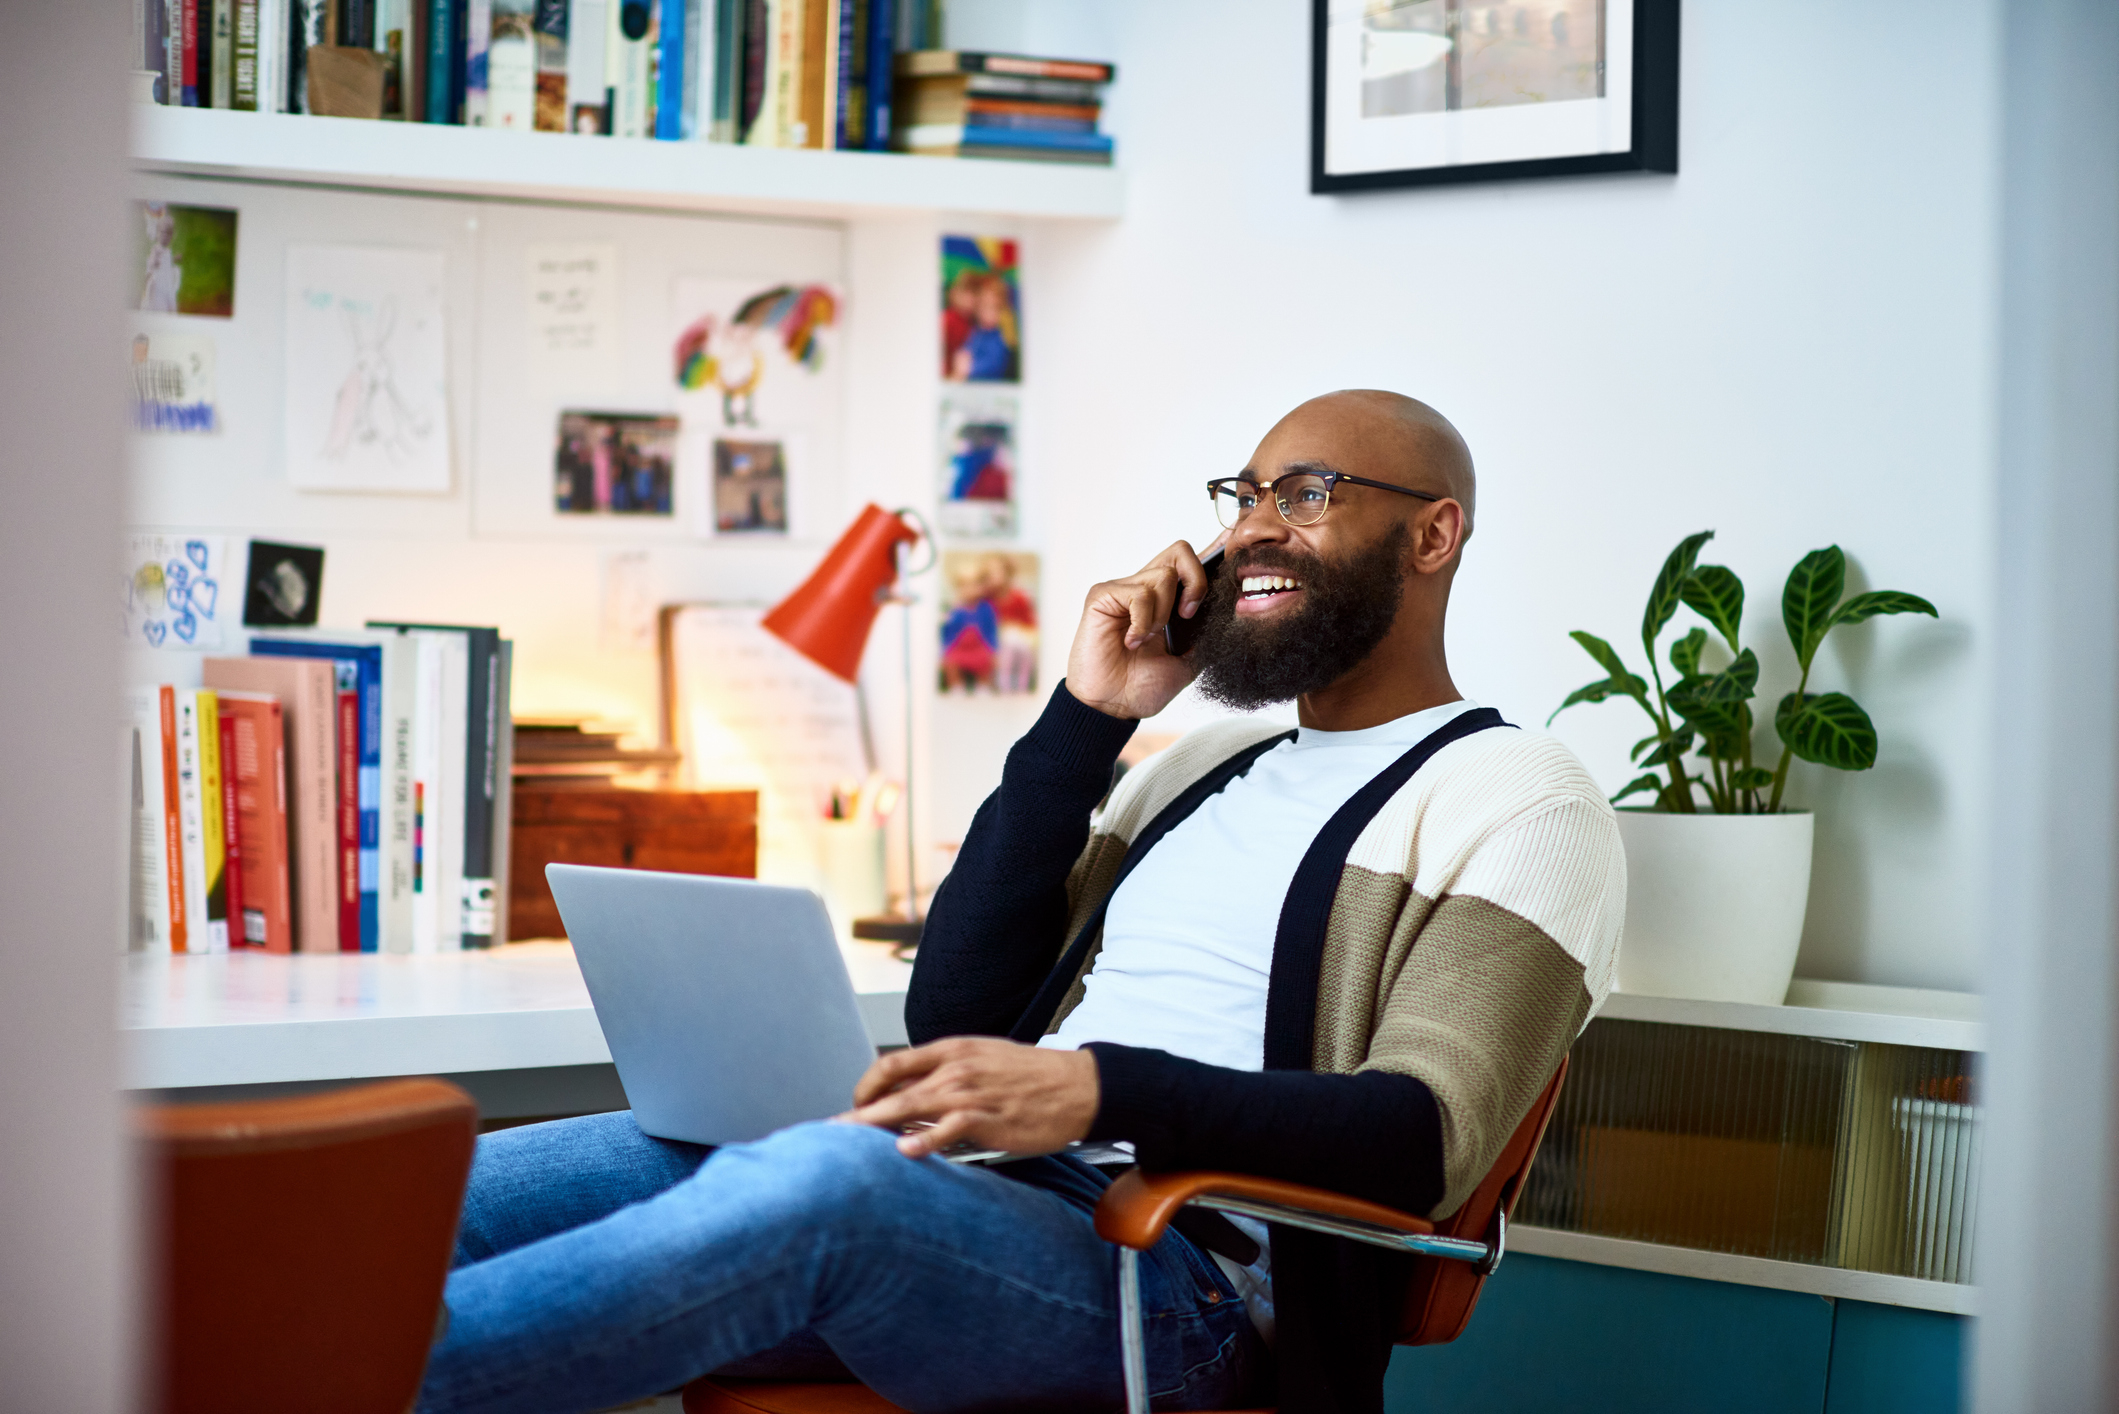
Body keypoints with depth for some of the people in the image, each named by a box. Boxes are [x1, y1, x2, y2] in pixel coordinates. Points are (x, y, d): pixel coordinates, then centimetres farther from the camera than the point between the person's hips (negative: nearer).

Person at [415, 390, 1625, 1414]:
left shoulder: (1516, 798, 5)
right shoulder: (1208, 766, 28)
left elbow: (1421, 1137, -12)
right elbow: (955, 1011, 17)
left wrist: (1100, 1091, -26)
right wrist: (1085, 723, 10)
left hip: (1183, 1276, -7)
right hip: (971, 1210, 8)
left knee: (832, 1176, -38)